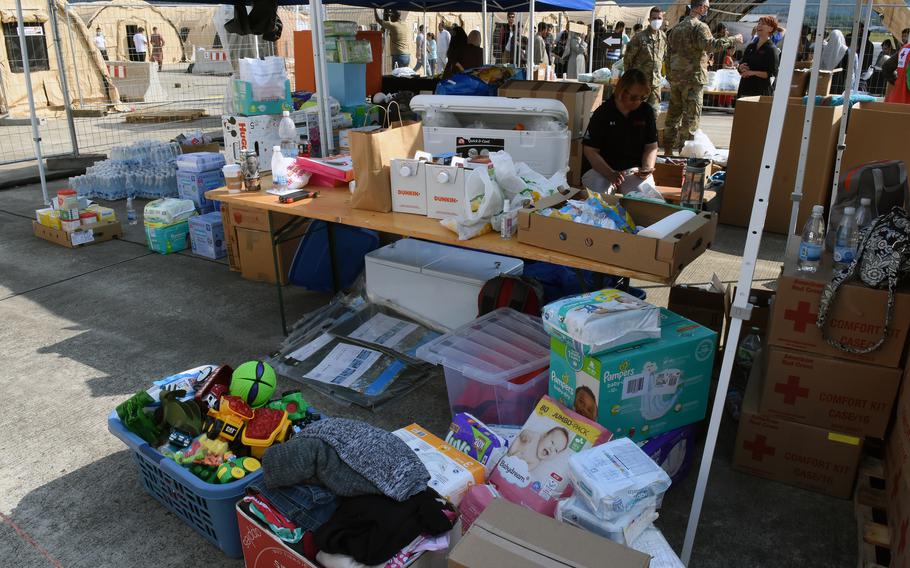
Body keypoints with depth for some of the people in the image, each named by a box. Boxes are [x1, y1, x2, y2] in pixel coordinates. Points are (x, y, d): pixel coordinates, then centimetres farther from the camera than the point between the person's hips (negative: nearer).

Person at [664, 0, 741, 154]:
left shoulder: (676, 27, 16)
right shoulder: (700, 26, -10)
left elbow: (669, 53, 18)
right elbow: (709, 44, -26)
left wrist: (669, 75, 21)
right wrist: (733, 40, -18)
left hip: (675, 77, 8)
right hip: (693, 77, -8)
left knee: (674, 112, 13)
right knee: (691, 114, -3)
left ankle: (668, 149, 18)